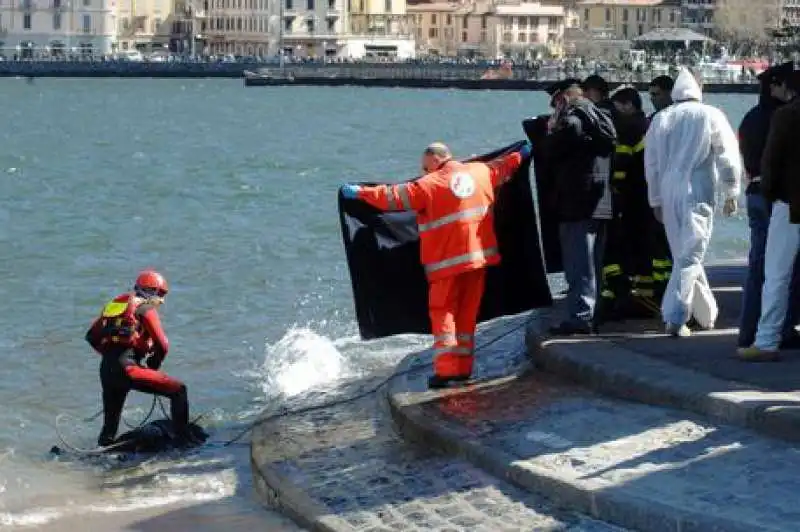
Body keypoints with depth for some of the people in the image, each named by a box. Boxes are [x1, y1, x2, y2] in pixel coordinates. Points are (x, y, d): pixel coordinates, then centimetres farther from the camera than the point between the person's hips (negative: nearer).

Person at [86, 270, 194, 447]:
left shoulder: (115, 304, 22)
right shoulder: (146, 308, 3)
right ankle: (184, 439, -8)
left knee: (110, 425, 22)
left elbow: (92, 336, 22)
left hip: (106, 371, 7)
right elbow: (162, 346, -3)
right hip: (128, 369, -7)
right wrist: (153, 365, 15)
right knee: (178, 390, -1)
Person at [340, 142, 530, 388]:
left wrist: (360, 192, 3)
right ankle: (463, 367, 14)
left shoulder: (429, 184, -9)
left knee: (442, 311, 1)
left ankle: (446, 369, -9)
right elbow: (502, 166, 26)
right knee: (468, 313, 12)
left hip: (448, 260, -5)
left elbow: (393, 197, -7)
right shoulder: (480, 172, 8)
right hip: (478, 255, 6)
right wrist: (521, 154, 46)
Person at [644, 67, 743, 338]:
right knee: (690, 255, -5)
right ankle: (675, 317, -14)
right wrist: (731, 193, 6)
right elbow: (728, 156, -3)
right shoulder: (711, 116, -1)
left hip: (668, 192, 4)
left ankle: (707, 313, 25)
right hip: (699, 191, -4)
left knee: (682, 253, 15)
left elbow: (651, 162, 13)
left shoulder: (661, 118, 10)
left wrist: (656, 200, 20)